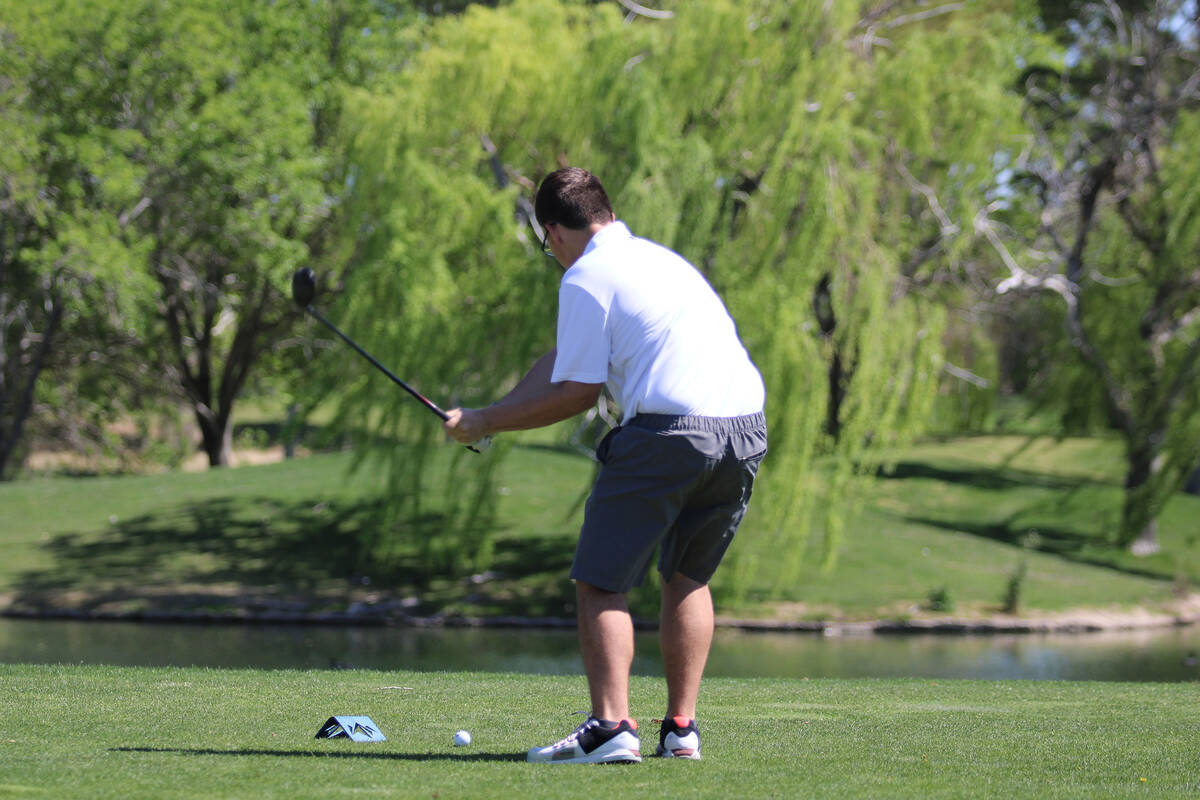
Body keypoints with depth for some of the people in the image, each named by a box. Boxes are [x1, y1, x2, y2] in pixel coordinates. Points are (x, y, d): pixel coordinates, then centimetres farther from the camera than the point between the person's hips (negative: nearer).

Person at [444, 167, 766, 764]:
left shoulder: (587, 277, -1)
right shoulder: (654, 256, 26)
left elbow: (577, 394, -1)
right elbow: (563, 358, 28)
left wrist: (486, 421, 9)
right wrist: (490, 416, 26)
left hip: (669, 433, -8)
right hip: (746, 429, 8)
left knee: (600, 582, -1)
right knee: (688, 577, 22)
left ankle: (612, 726, -14)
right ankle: (681, 728, 18)